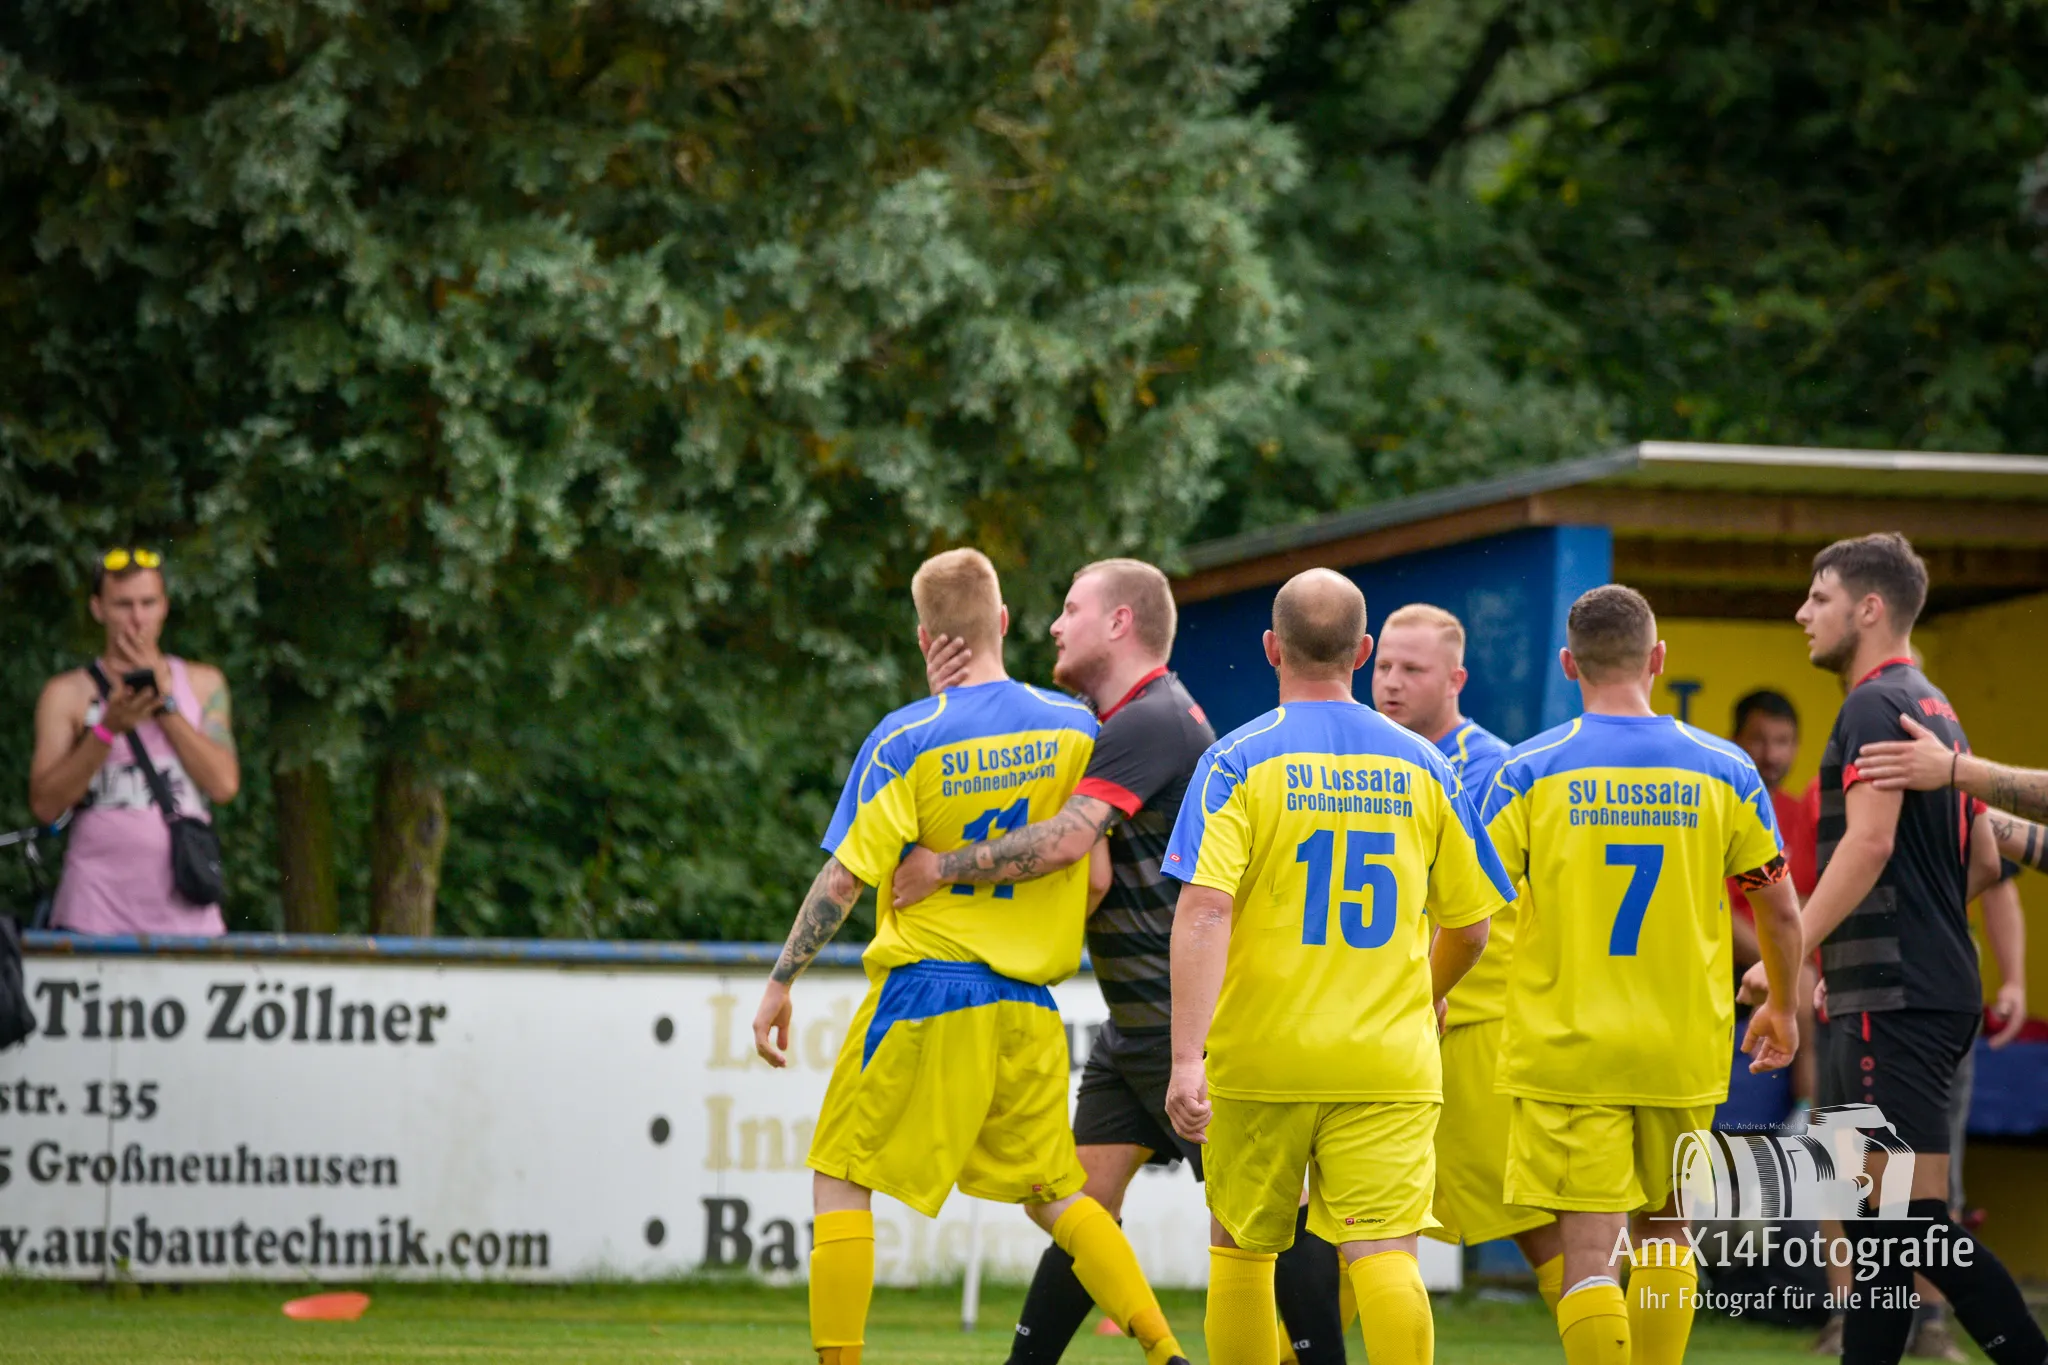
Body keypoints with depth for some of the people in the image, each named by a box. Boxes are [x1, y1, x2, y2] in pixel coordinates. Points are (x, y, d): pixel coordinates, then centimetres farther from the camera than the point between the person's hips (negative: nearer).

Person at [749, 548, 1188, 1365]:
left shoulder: (905, 740, -10)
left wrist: (780, 983, -2)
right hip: (1028, 1006, 5)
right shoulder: (1073, 727, 2)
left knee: (841, 1179, 5)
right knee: (1055, 1192, 14)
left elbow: (843, 879, -9)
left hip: (927, 993, -5)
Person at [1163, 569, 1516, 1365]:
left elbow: (1204, 912, -16)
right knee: (1384, 1253, -6)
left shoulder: (1239, 761, -4)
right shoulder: (1420, 766, 6)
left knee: (1241, 1253, 14)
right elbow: (1470, 926, 13)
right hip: (1389, 1061, 1)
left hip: (1260, 1059, -1)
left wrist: (1186, 1058, -19)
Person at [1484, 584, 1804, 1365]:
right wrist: (1782, 1007, 25)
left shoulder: (1530, 771, -5)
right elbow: (1781, 911, 8)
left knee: (1590, 1254, -4)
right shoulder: (1725, 772, 1)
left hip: (1566, 1050, -2)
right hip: (1684, 1051, 3)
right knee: (1669, 1237, 20)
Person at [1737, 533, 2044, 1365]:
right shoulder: (1938, 711, 19)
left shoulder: (1877, 708, -11)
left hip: (1894, 1001, -10)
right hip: (1936, 991, 10)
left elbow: (1869, 843, -22)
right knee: (1875, 1214, 10)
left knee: (1915, 1218, -12)